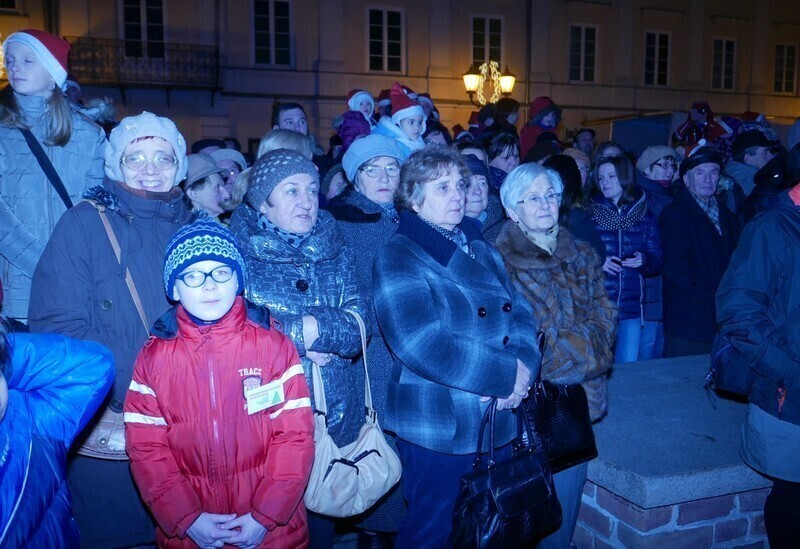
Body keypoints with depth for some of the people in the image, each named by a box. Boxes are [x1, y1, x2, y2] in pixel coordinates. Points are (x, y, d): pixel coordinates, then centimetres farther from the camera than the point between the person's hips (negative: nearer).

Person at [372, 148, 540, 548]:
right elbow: (421, 344, -24)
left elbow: (520, 312, 5)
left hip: (498, 422, 7)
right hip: (437, 428, -7)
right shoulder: (398, 258, -12)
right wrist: (506, 376, -20)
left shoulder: (481, 250, 12)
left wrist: (524, 366, -16)